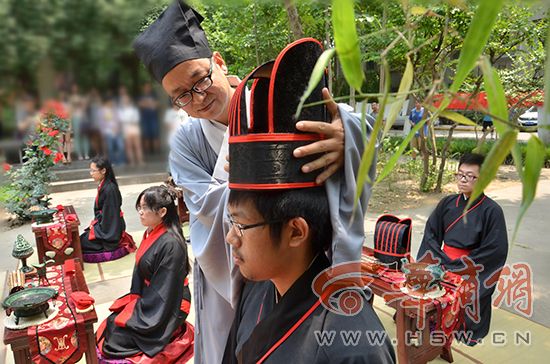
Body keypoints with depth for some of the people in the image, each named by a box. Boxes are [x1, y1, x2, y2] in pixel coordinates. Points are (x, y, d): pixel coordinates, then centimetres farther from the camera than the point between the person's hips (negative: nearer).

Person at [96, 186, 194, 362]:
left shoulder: (170, 244, -26)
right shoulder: (151, 233, 0)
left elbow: (163, 292, -22)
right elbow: (141, 271, 10)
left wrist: (136, 312, -14)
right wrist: (135, 300, 3)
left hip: (166, 307, -8)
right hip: (147, 298, 8)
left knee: (117, 337, -9)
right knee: (110, 326, 1)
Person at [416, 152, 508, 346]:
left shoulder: (492, 210, -10)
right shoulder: (447, 203, 2)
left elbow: (496, 250, -12)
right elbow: (431, 232, 3)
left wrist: (457, 265, -13)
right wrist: (443, 260, -11)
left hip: (472, 274, -4)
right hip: (442, 264, 4)